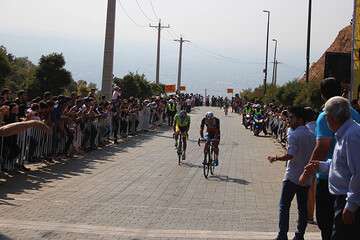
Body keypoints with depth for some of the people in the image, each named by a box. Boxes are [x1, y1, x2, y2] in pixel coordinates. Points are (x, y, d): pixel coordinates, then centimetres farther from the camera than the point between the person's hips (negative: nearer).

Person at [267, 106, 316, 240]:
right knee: (303, 208, 10)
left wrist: (276, 158, -11)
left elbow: (290, 155, -23)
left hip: (292, 177, -6)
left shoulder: (294, 135, -15)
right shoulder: (311, 135, 8)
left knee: (284, 206, 2)